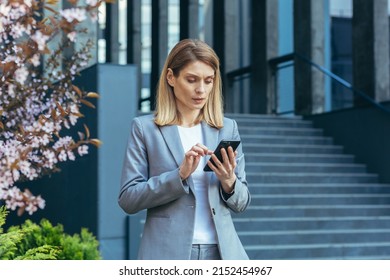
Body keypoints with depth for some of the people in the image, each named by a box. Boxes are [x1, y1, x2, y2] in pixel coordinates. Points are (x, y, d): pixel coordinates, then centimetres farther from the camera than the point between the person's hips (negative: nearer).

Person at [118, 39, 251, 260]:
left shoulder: (228, 128, 10)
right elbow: (128, 198, -4)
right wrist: (180, 174, -15)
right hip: (168, 254, -2)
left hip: (221, 252, 3)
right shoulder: (145, 128, 2)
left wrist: (228, 181, -8)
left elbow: (241, 202, 13)